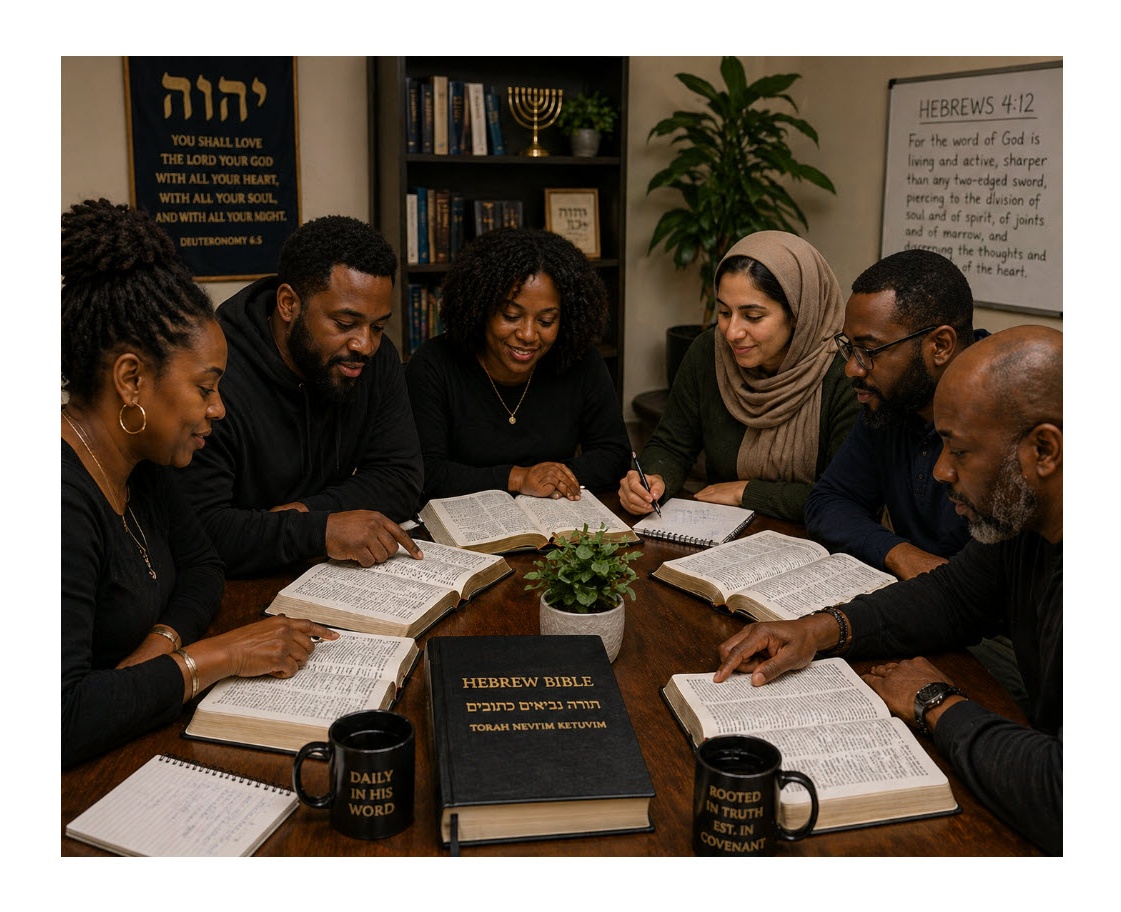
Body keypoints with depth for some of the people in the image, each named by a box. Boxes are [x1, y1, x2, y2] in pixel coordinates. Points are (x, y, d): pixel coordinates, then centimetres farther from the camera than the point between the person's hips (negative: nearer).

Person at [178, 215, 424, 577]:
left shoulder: (377, 358, 1)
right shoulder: (216, 378, -19)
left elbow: (401, 479, 0)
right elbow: (195, 529, -24)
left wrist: (305, 511, -15)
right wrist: (319, 530, -33)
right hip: (238, 591, -4)